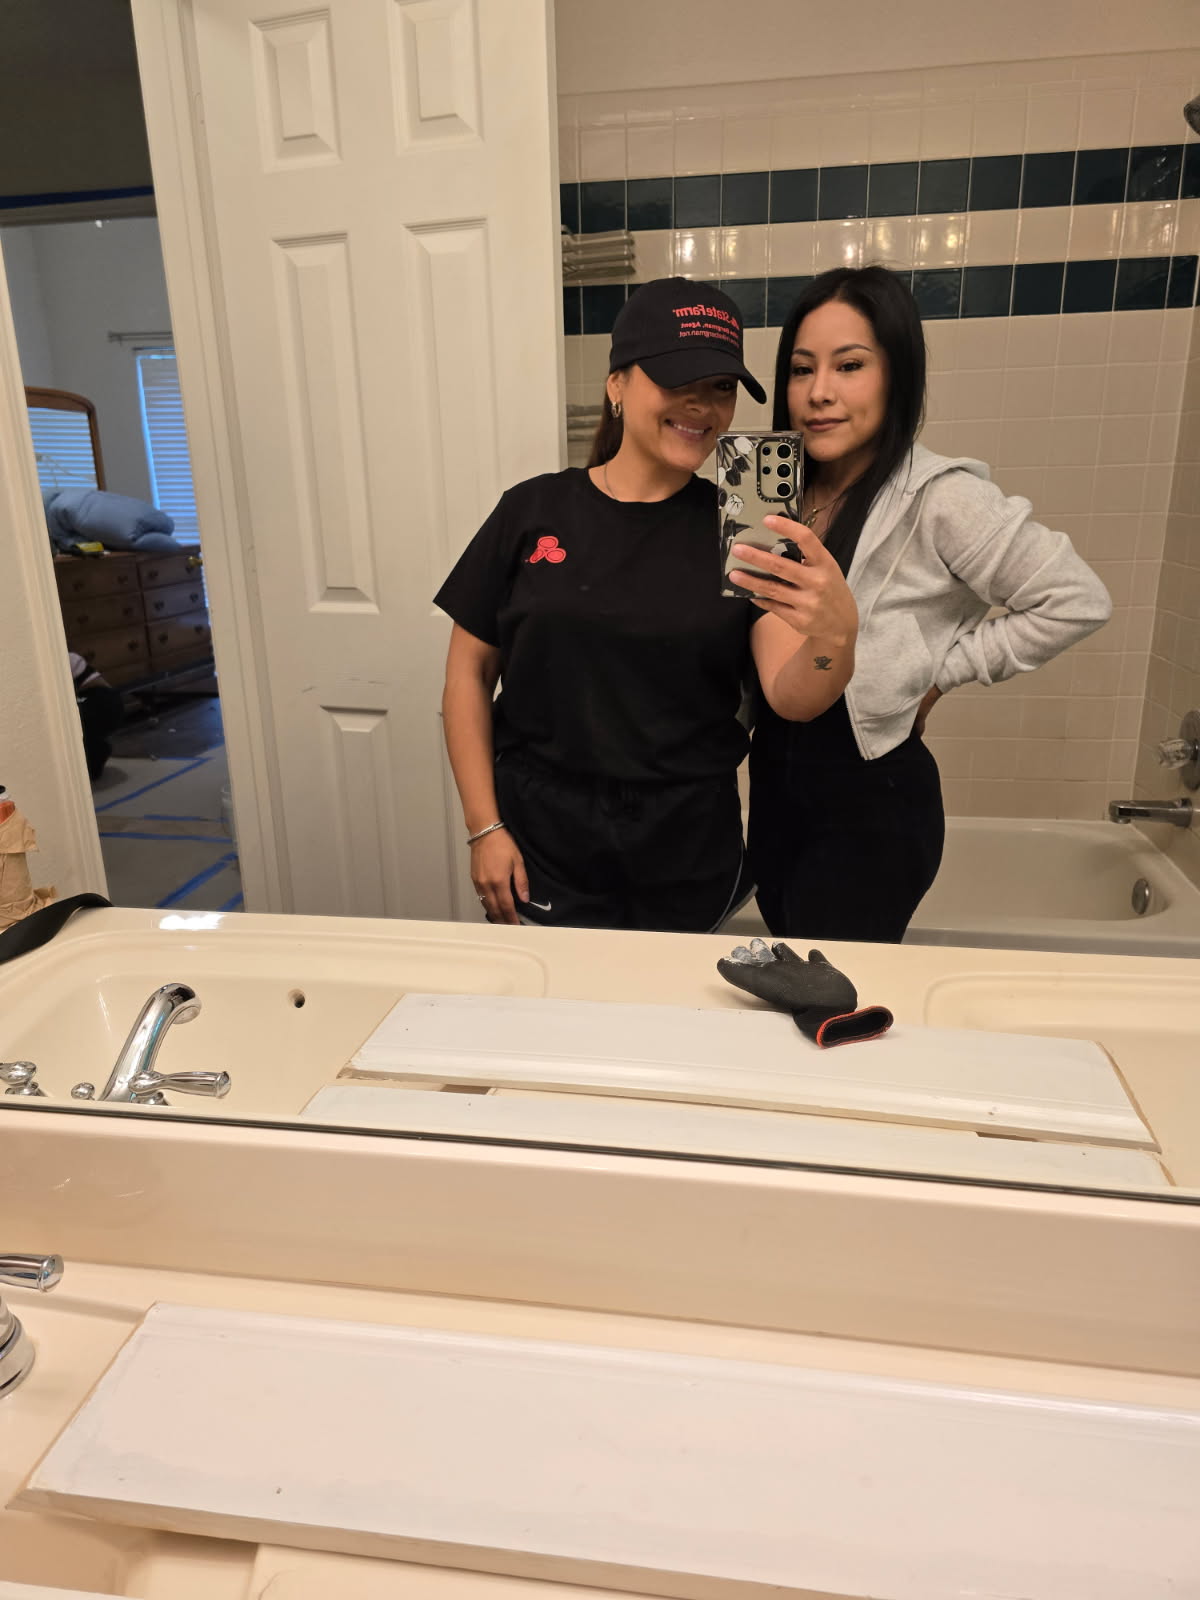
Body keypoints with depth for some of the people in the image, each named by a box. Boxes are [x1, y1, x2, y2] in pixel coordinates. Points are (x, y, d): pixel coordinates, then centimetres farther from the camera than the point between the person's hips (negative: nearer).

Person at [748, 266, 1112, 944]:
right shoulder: (794, 491, 2)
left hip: (871, 797, -7)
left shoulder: (941, 498, -18)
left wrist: (940, 672, -13)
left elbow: (1078, 602, -16)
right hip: (776, 778, 7)